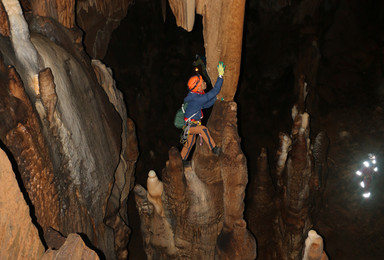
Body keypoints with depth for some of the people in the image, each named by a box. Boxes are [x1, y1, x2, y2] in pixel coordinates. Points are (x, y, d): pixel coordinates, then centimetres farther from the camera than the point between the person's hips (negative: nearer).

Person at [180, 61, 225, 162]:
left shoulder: (196, 95, -2)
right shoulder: (197, 99, -31)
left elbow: (205, 105, 8)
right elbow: (215, 91, -32)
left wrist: (216, 98, -4)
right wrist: (220, 75, -33)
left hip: (191, 125, 10)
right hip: (189, 126, -10)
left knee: (190, 143, 22)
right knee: (203, 129, -32)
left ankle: (181, 160, 39)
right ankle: (214, 149, -24)